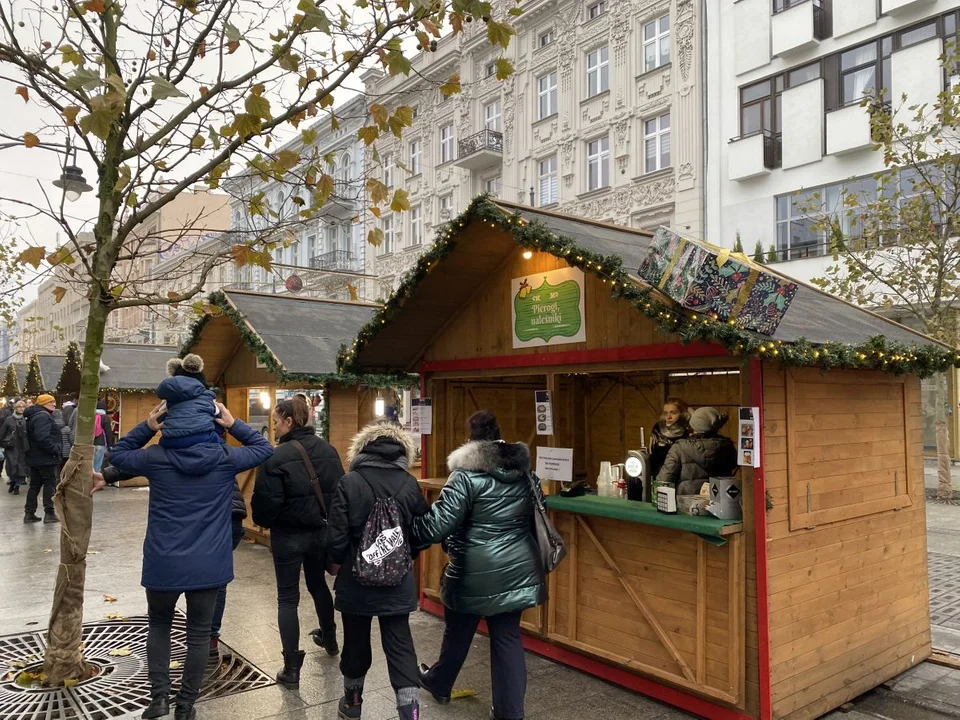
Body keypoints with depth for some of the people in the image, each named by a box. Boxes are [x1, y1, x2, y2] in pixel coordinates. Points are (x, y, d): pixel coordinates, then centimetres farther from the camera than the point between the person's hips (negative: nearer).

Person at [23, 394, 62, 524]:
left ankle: (29, 513, 16)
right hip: (45, 458, -10)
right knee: (50, 484, -2)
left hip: (34, 457, 10)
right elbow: (43, 438, -28)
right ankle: (49, 513, 0)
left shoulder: (33, 416, 17)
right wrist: (55, 449, -19)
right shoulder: (43, 417, -17)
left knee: (35, 485, 13)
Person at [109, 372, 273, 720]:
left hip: (164, 562, 0)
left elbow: (118, 455, 11)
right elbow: (264, 449, 8)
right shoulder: (225, 457, -8)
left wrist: (146, 426, 1)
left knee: (159, 625, 23)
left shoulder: (156, 457, -8)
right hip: (208, 564, 0)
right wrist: (234, 424, 2)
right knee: (199, 632, 12)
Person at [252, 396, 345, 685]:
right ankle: (329, 638, 45)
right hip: (321, 531, 6)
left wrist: (262, 521, 3)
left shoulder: (278, 457, -20)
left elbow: (267, 501, -18)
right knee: (318, 584, 26)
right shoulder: (328, 450, -2)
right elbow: (341, 490, 3)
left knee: (288, 597, 6)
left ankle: (291, 666, 9)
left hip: (288, 535, -6)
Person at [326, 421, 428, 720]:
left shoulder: (349, 482, -12)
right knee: (400, 643, 8)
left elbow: (336, 535, -12)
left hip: (356, 578, -1)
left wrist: (337, 561, 9)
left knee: (355, 641, 17)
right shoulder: (410, 484, -5)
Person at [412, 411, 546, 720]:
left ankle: (439, 683, 43)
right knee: (508, 637, 12)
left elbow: (438, 523, -20)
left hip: (477, 572, -4)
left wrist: (409, 530, -5)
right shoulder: (525, 472, 4)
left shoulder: (467, 475, -17)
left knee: (458, 631, 18)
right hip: (516, 568, 5)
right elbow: (535, 518, 16)